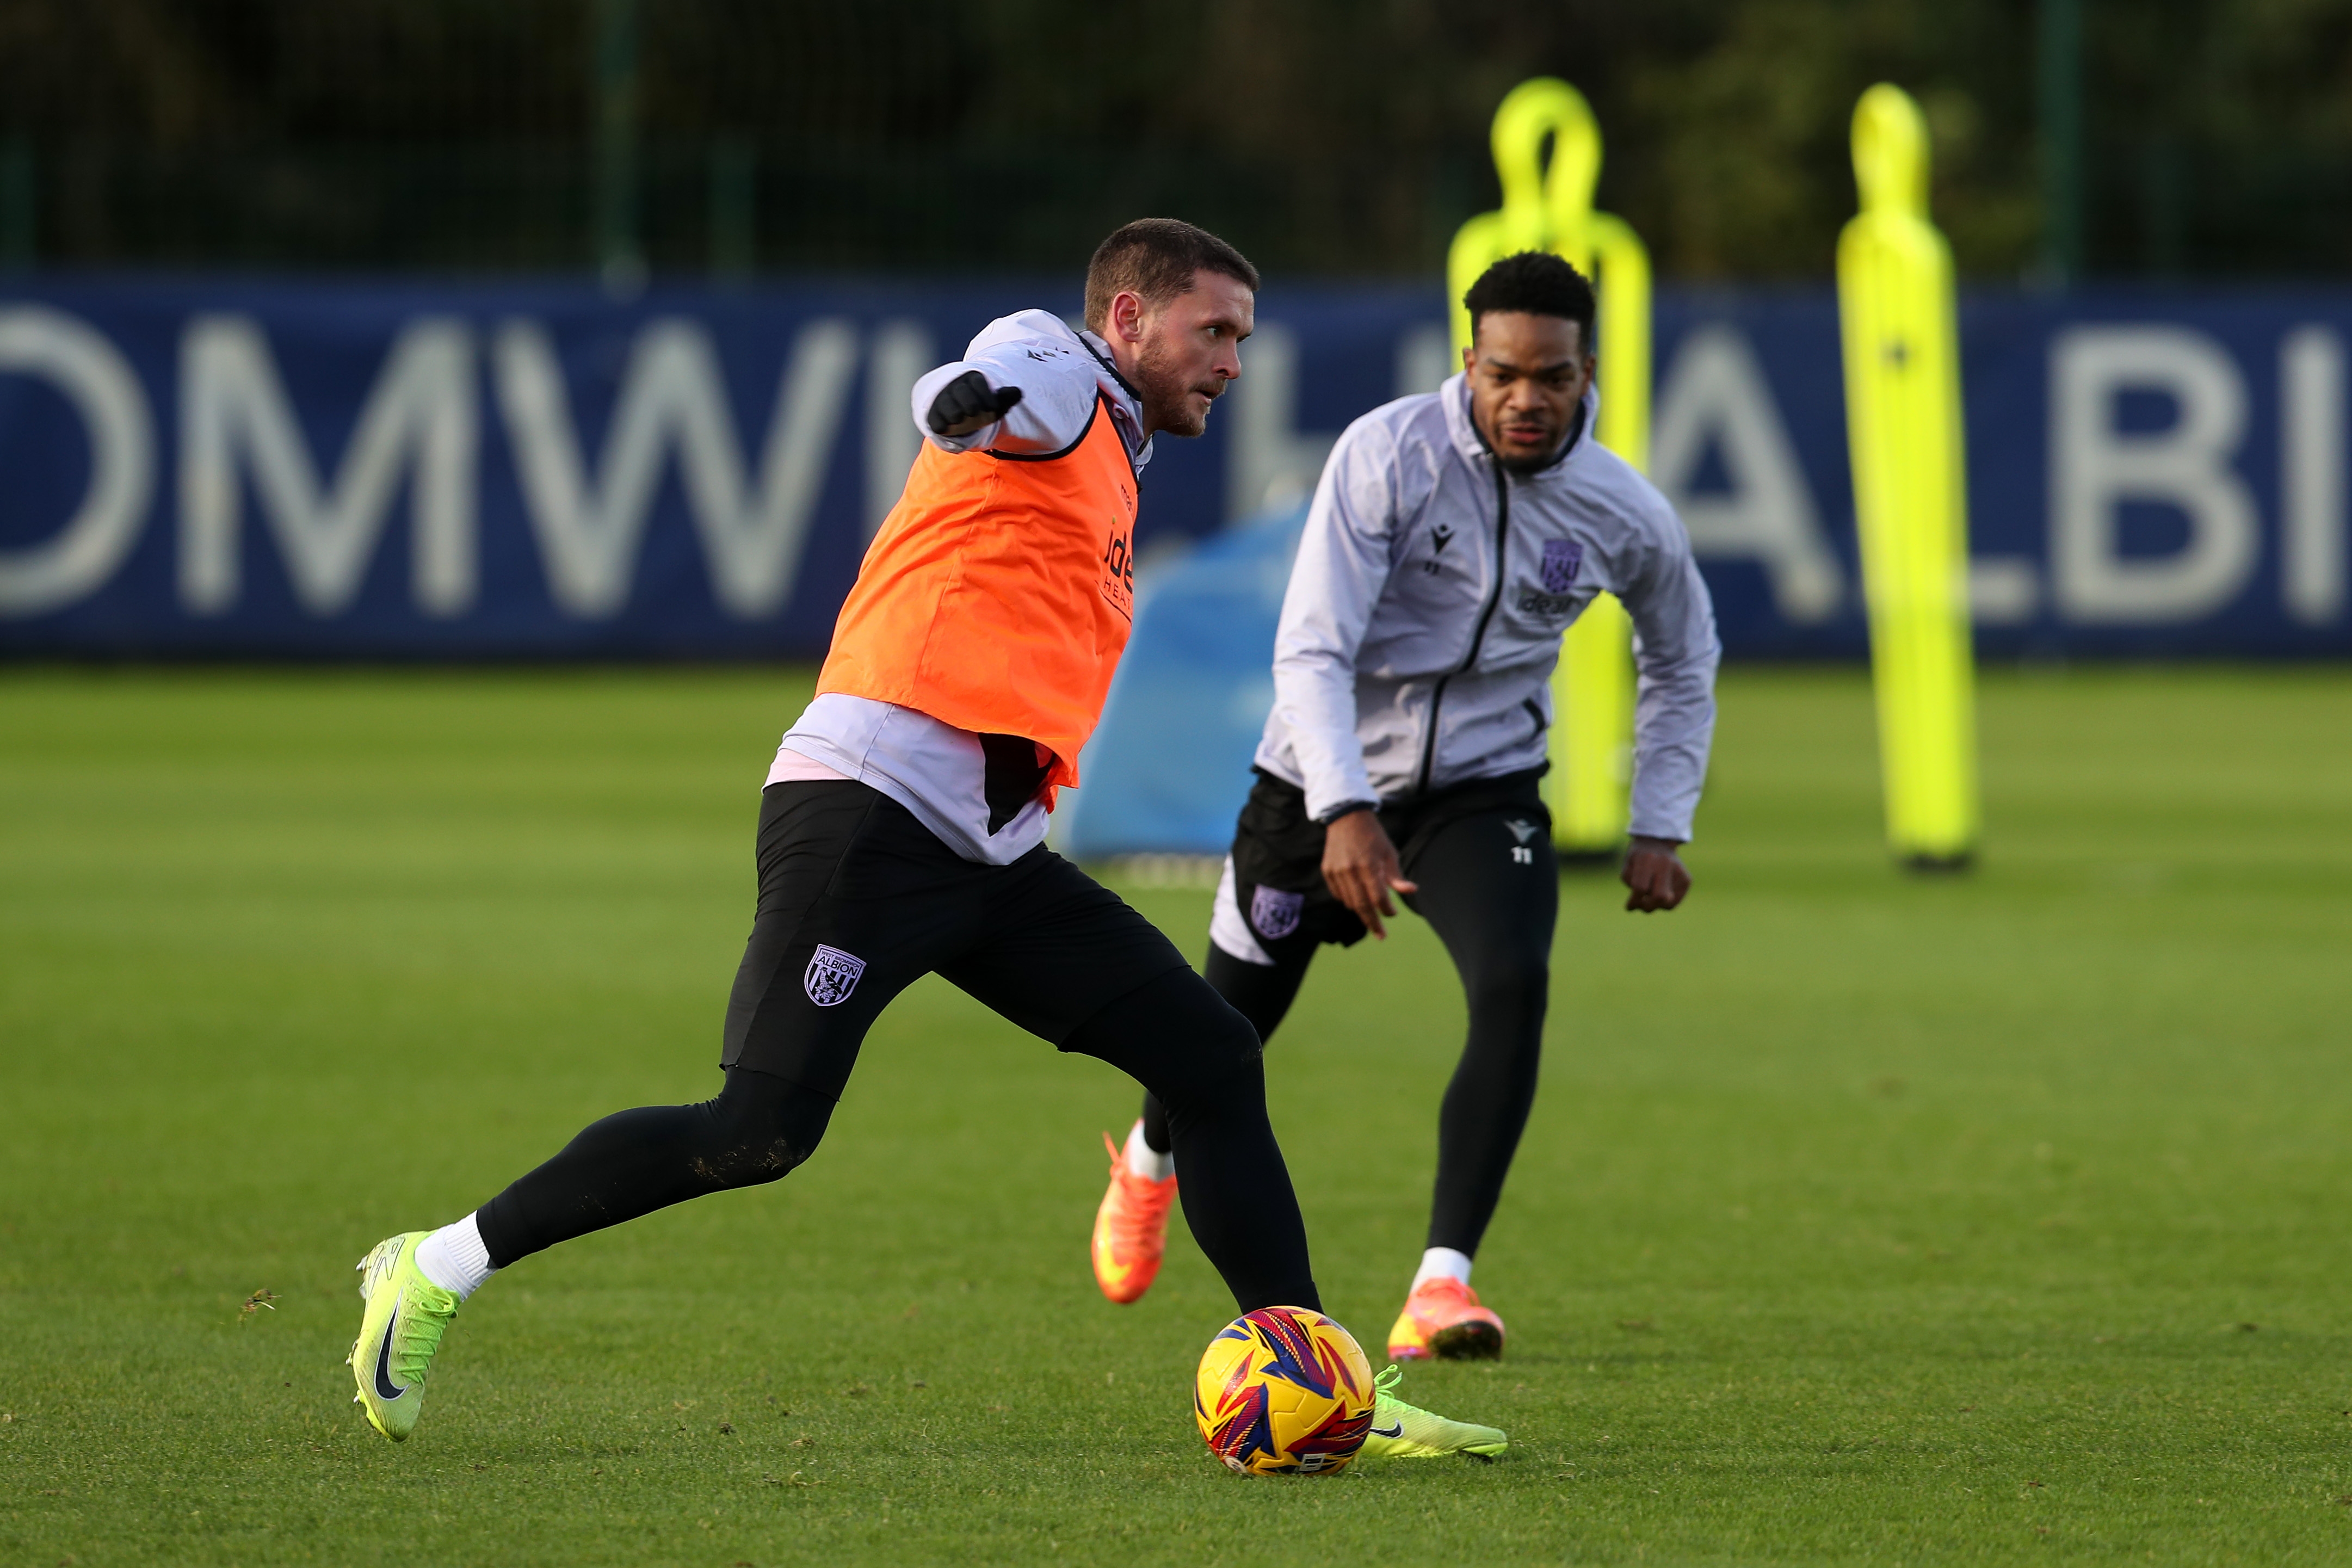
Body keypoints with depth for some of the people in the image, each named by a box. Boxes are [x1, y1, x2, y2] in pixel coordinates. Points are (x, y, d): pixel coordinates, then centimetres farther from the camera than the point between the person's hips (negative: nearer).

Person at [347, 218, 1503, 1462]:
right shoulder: (1050, 364, 1)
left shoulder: (1105, 465, 28)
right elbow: (954, 404, -23)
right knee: (762, 1133, -15)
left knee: (1214, 1062, 3)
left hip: (989, 850, 10)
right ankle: (436, 1272, -3)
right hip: (868, 801, -10)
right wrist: (978, 404, -38)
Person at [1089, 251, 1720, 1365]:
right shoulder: (1387, 456, -21)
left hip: (1483, 790, 1)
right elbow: (1312, 648, -25)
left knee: (1515, 987, -27)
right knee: (1234, 1017, 12)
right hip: (1325, 784, -1)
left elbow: (1682, 664, 12)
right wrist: (1344, 812, -38)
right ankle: (1150, 1161, 50)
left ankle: (1442, 1281, -27)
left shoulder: (1627, 517, -10)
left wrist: (1660, 826, 4)